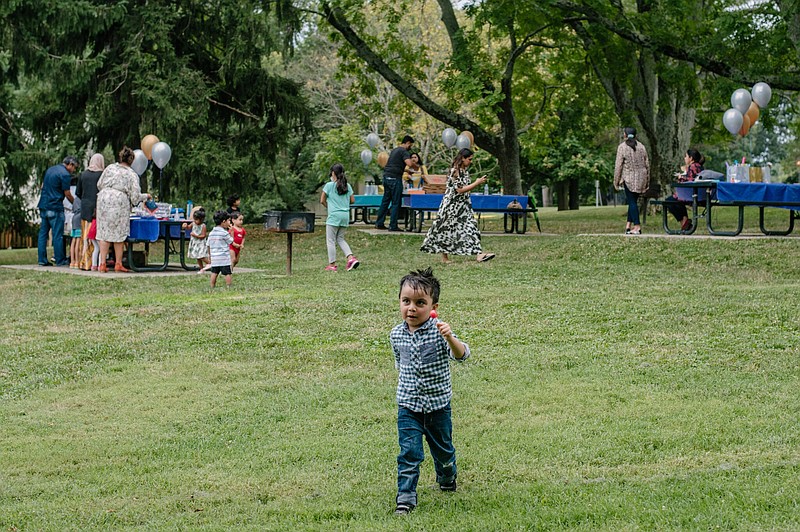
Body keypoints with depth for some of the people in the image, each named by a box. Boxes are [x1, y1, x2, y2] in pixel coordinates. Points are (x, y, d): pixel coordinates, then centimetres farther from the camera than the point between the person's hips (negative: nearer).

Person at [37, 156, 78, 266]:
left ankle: (42, 259, 8)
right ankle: (60, 260, 1)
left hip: (43, 206, 8)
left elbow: (42, 186, 22)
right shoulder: (65, 174, -10)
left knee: (43, 233, 9)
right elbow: (67, 194, -8)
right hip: (55, 207, -8)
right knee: (58, 235, -2)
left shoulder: (50, 170, 15)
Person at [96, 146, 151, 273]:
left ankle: (102, 263, 1)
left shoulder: (110, 168, 8)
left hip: (104, 200, 3)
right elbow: (135, 195, -3)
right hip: (120, 202, -3)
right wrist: (146, 196, 16)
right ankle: (118, 264, 12)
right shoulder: (132, 175, -1)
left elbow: (99, 185, 12)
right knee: (118, 234, 7)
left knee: (104, 233, 5)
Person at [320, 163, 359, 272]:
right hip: (345, 216, 5)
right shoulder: (347, 186, 6)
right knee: (340, 239, 18)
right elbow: (352, 200, 8)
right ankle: (351, 258, 0)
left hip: (334, 215, -5)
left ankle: (332, 264, 4)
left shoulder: (329, 185, -7)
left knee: (330, 240, 4)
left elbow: (322, 200, -3)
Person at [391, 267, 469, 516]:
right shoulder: (397, 334, -4)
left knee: (442, 448, 18)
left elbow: (462, 355, -29)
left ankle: (447, 478, 45)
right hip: (408, 406, 1)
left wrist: (449, 338, -47)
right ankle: (405, 497, -4)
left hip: (438, 404, -1)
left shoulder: (438, 330, -16)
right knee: (409, 452, -8)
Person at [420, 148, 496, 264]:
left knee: (471, 227, -2)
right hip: (452, 205, -9)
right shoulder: (455, 171, -16)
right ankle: (444, 256, 12)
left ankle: (479, 254, -8)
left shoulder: (465, 171, 11)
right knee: (448, 229, 1)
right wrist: (477, 183, -16)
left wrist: (477, 183, 7)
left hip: (463, 206, 9)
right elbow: (460, 189, -20)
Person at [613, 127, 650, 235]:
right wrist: (647, 181, 17)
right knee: (632, 201, 13)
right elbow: (647, 164, 10)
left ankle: (637, 226, -7)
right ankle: (628, 225, 13)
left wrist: (616, 181, -1)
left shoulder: (622, 147, -7)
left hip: (629, 178, -5)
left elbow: (618, 165, -8)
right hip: (641, 177, 5)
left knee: (632, 202, -2)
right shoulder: (641, 147, 7)